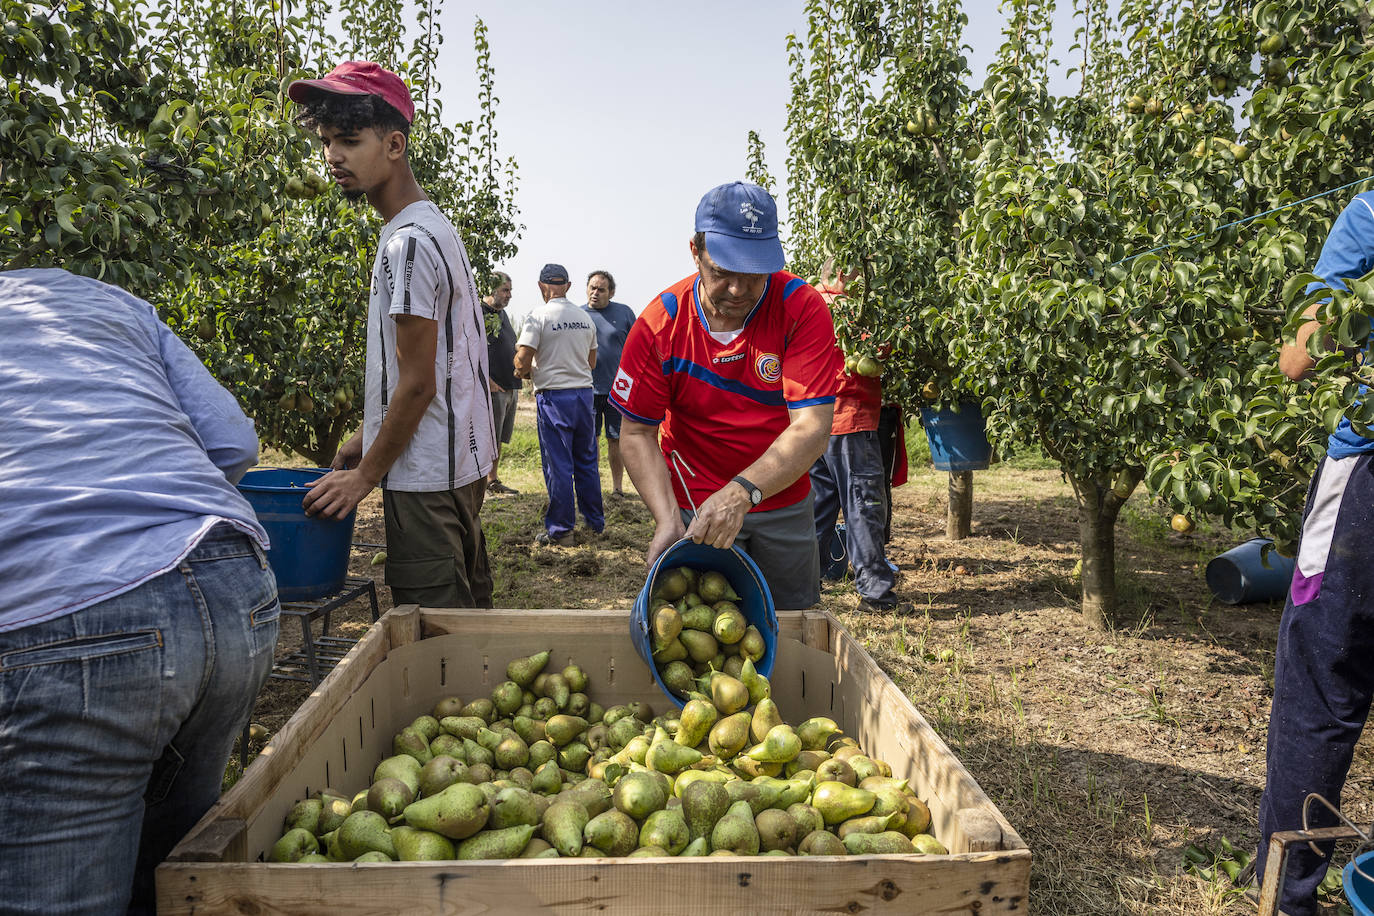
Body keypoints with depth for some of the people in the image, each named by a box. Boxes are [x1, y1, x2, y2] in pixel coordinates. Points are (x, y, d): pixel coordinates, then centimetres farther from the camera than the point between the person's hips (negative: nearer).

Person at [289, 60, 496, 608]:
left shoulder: (408, 242, -17)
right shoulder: (433, 225, 14)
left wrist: (364, 475, -10)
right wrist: (362, 442, 19)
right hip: (462, 461, 10)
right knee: (465, 609, 18)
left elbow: (417, 383, -18)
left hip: (426, 472, -10)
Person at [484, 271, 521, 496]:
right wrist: (486, 380, -20)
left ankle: (493, 479, 20)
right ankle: (483, 482, 1)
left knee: (500, 438, 12)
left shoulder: (502, 314, 19)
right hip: (493, 387, -9)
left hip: (511, 386, 9)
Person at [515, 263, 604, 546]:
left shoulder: (538, 316, -9)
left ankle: (560, 530, 6)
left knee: (558, 465, 0)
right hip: (584, 392, 5)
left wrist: (526, 371, 7)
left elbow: (522, 362, -14)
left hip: (553, 395, -5)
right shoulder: (584, 318, 9)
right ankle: (596, 523, 23)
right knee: (586, 461, 14)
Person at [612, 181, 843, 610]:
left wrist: (742, 492, -38)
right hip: (693, 505, -1)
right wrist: (667, 518, -22)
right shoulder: (660, 324, -14)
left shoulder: (802, 308, -18)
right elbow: (637, 432, -8)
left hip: (784, 503, 1)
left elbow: (812, 428, -25)